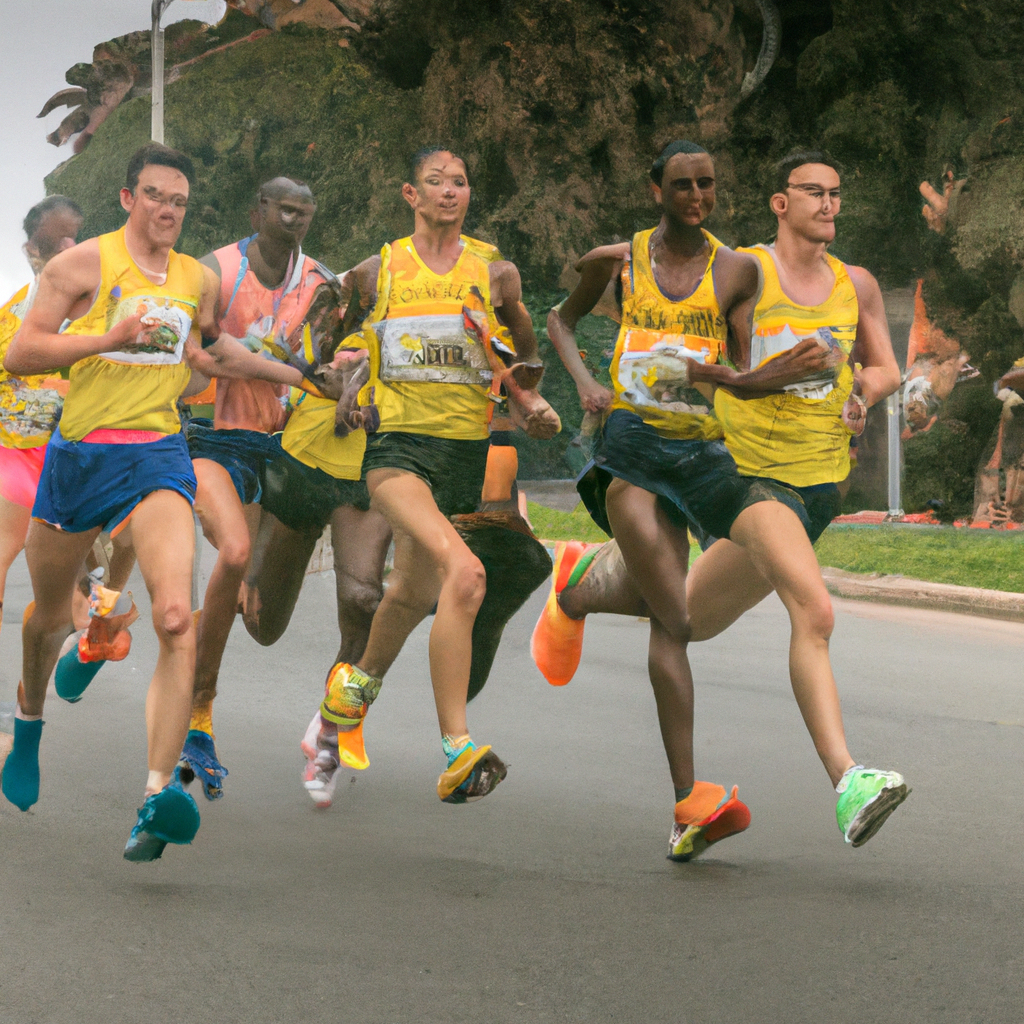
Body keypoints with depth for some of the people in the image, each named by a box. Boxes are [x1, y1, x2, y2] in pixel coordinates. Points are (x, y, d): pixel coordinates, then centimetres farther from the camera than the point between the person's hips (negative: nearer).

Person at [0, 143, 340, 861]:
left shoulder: (200, 280, 11)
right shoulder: (84, 264, -4)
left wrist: (297, 375, 31)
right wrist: (110, 338, -20)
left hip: (158, 456, 2)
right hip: (79, 453, -1)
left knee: (177, 620, -22)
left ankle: (160, 793, -30)